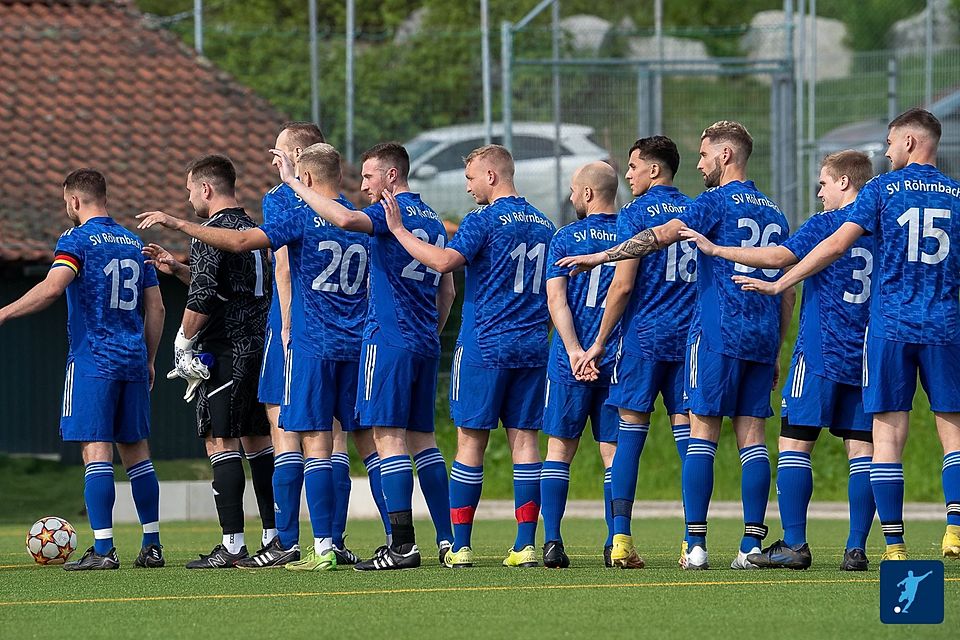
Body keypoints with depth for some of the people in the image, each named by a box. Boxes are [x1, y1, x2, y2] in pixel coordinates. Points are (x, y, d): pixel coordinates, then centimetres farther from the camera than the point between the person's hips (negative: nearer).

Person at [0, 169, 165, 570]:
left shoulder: (77, 240, -5)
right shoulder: (134, 243, 16)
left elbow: (52, 288, -20)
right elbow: (156, 307, 16)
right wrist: (149, 360, 23)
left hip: (92, 361, -6)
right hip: (133, 362, 6)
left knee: (96, 450, -9)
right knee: (136, 450, 12)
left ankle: (103, 549, -16)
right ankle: (152, 546, 13)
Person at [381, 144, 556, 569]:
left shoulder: (485, 220, -9)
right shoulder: (543, 225, 13)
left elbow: (444, 261, -21)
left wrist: (399, 230, -13)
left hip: (483, 347, -6)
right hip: (531, 349, 6)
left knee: (471, 442, -1)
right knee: (524, 439, 4)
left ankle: (459, 546, -2)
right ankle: (526, 545, -2)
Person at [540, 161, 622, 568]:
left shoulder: (566, 238, 0)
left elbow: (556, 298, -9)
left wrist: (574, 350, -15)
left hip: (571, 363, -1)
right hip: (618, 362, 1)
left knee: (560, 449, 5)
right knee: (614, 452, 4)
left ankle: (552, 542, -3)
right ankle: (616, 542, -2)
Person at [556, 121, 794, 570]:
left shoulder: (719, 201, -4)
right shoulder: (773, 213, 18)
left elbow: (662, 235, -14)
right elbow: (787, 294, 20)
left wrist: (600, 256, -10)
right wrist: (773, 355, 24)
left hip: (718, 332, -6)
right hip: (762, 339, 6)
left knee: (702, 433, -4)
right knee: (751, 435, 4)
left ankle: (695, 545, -9)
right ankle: (752, 545, -2)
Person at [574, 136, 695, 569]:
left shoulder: (636, 214, -4)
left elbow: (623, 285, -9)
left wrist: (599, 343, -3)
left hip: (643, 338, -4)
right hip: (689, 338, 4)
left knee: (629, 435, -1)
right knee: (687, 435, 3)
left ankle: (620, 540, -8)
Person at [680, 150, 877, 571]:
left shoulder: (826, 224, -7)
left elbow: (779, 257, -17)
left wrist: (716, 250, -11)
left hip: (820, 353, -6)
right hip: (866, 358, 6)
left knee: (794, 442, -2)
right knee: (860, 446, 3)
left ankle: (794, 544, -8)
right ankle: (856, 548, -3)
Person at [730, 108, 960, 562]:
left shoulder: (882, 189, 1)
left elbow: (836, 245, -3)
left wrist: (779, 284, 3)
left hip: (890, 327, -2)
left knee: (888, 435, 0)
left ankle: (894, 545, -5)